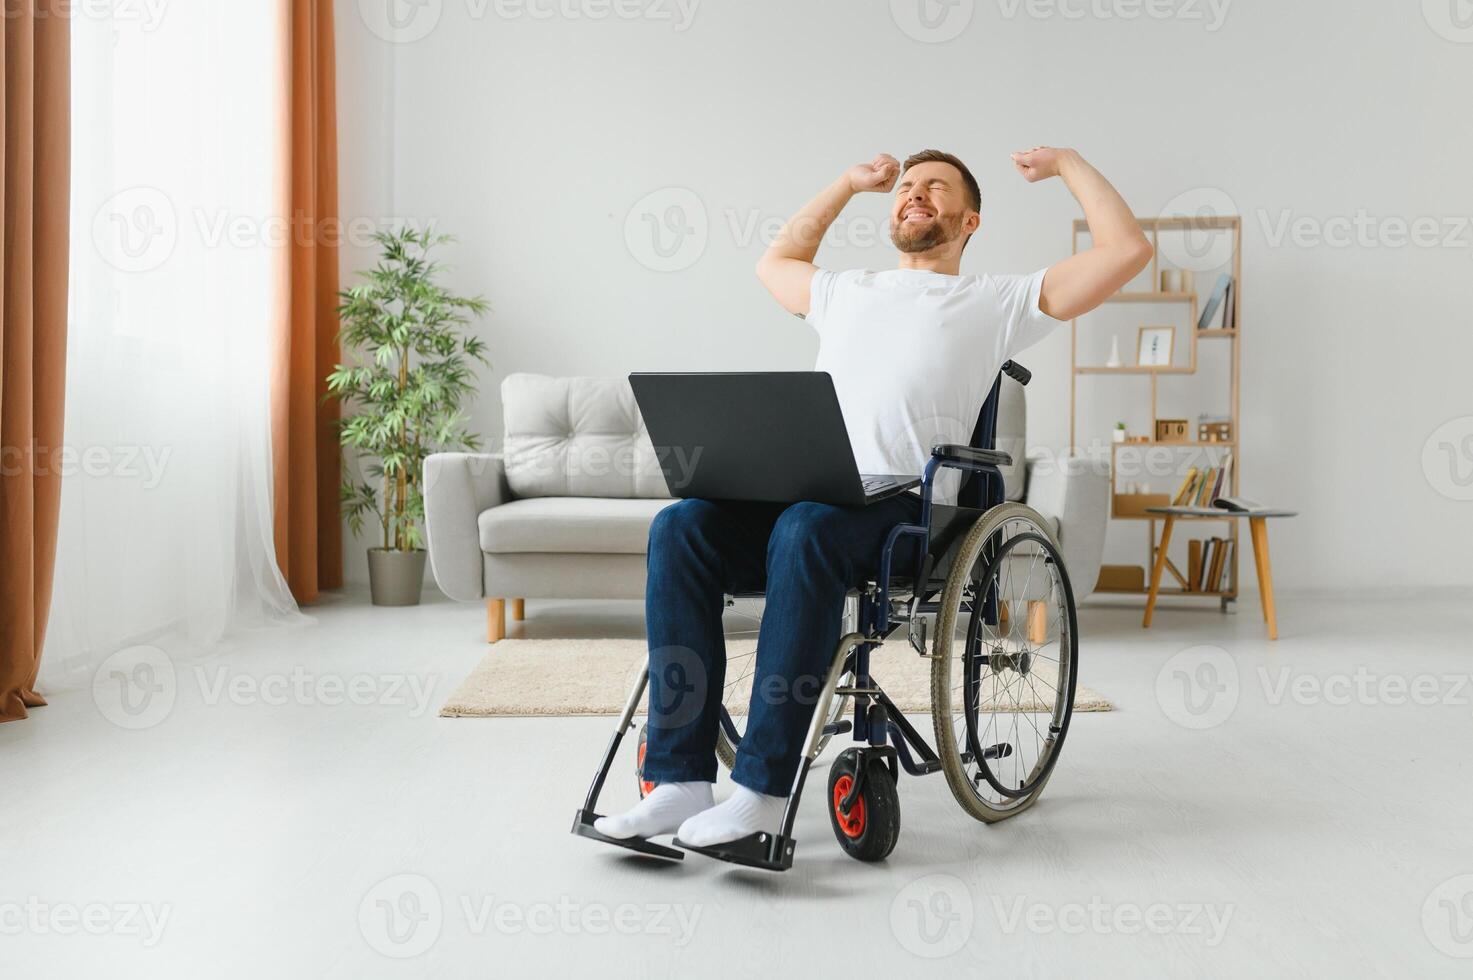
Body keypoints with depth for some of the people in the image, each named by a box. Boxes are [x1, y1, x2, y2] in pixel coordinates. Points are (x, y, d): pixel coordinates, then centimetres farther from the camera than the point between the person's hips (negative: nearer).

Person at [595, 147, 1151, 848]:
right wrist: (849, 183, 49)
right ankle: (682, 780, -28)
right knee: (680, 525, -26)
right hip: (798, 494, 5)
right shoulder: (845, 292, 33)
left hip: (900, 506, -4)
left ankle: (763, 788, -36)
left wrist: (1068, 164, 23)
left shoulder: (997, 302, 18)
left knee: (803, 533, -39)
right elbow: (775, 261, 52)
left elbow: (1127, 250, 12)